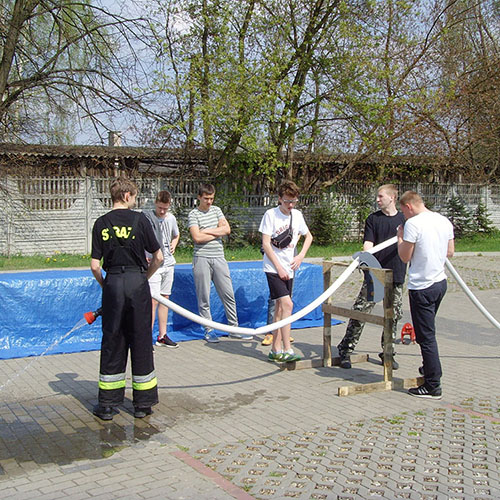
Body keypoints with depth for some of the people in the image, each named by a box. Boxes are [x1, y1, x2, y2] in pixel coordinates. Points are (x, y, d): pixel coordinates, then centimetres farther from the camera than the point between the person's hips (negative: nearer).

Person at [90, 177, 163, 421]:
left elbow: (95, 265, 0)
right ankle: (142, 403, 15)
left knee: (111, 343, 10)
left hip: (112, 283, 2)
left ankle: (107, 403, 14)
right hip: (137, 282, -2)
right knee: (141, 342, 7)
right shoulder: (139, 219, -3)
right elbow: (158, 257, -2)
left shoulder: (101, 223, 3)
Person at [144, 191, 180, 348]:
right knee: (153, 301, -10)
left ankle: (162, 336, 19)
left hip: (168, 263, 6)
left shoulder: (171, 218, 9)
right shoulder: (146, 216, -9)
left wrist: (173, 244, 9)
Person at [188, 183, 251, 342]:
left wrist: (207, 231, -7)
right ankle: (208, 330, 12)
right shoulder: (193, 215, -2)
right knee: (204, 297, 1)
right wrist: (218, 233, -4)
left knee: (228, 295, 5)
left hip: (219, 257, 4)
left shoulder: (216, 210, 13)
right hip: (202, 259, -4)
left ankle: (234, 328, 14)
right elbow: (197, 238, -14)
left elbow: (227, 229, 1)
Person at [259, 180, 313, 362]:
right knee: (287, 304, -17)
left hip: (288, 269, 6)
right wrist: (279, 268, -13)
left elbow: (308, 236, 22)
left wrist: (301, 256, 6)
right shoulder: (271, 214, -8)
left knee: (280, 307, 9)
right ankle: (287, 350, -13)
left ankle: (275, 349, 16)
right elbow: (265, 243, -11)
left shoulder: (297, 215, 8)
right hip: (273, 268, -6)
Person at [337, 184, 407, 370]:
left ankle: (388, 353, 21)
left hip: (396, 275, 2)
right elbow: (368, 243, -6)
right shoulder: (373, 218, 4)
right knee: (360, 310, -6)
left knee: (394, 315, 7)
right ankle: (345, 349, 3)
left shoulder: (404, 219, 8)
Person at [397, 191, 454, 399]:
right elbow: (450, 252, 15)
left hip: (422, 286, -8)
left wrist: (400, 237, 4)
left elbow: (405, 257, -11)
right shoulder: (444, 221, 8)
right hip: (441, 282, 8)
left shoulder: (413, 223, -15)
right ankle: (430, 370, 36)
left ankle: (433, 386, 3)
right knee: (428, 332, 24)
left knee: (426, 336, -2)